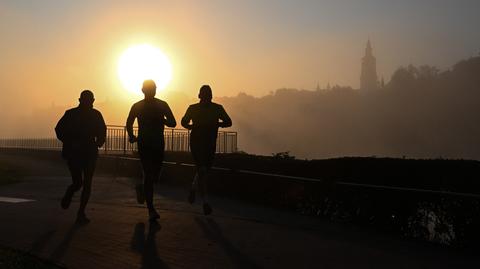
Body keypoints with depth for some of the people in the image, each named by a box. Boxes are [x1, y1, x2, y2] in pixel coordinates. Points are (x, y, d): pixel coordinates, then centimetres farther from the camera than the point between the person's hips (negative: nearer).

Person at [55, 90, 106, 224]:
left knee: (87, 184, -2)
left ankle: (81, 213, 4)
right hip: (73, 153, -2)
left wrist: (99, 142, -1)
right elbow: (59, 130, -2)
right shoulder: (71, 114, -2)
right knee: (78, 183, -7)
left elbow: (102, 132, 14)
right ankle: (67, 196, 26)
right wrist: (70, 143, -10)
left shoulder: (96, 115, 4)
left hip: (90, 153, 3)